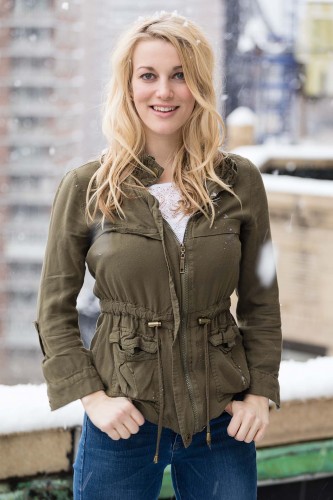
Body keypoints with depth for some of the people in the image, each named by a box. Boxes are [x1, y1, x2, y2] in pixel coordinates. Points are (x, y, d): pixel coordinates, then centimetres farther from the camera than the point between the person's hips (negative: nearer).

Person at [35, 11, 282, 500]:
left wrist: (260, 393, -1)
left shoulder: (240, 181, 0)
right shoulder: (86, 188, -4)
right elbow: (55, 310, 0)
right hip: (123, 422, -1)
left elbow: (261, 302, 7)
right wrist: (91, 395, -9)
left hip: (222, 422, 2)